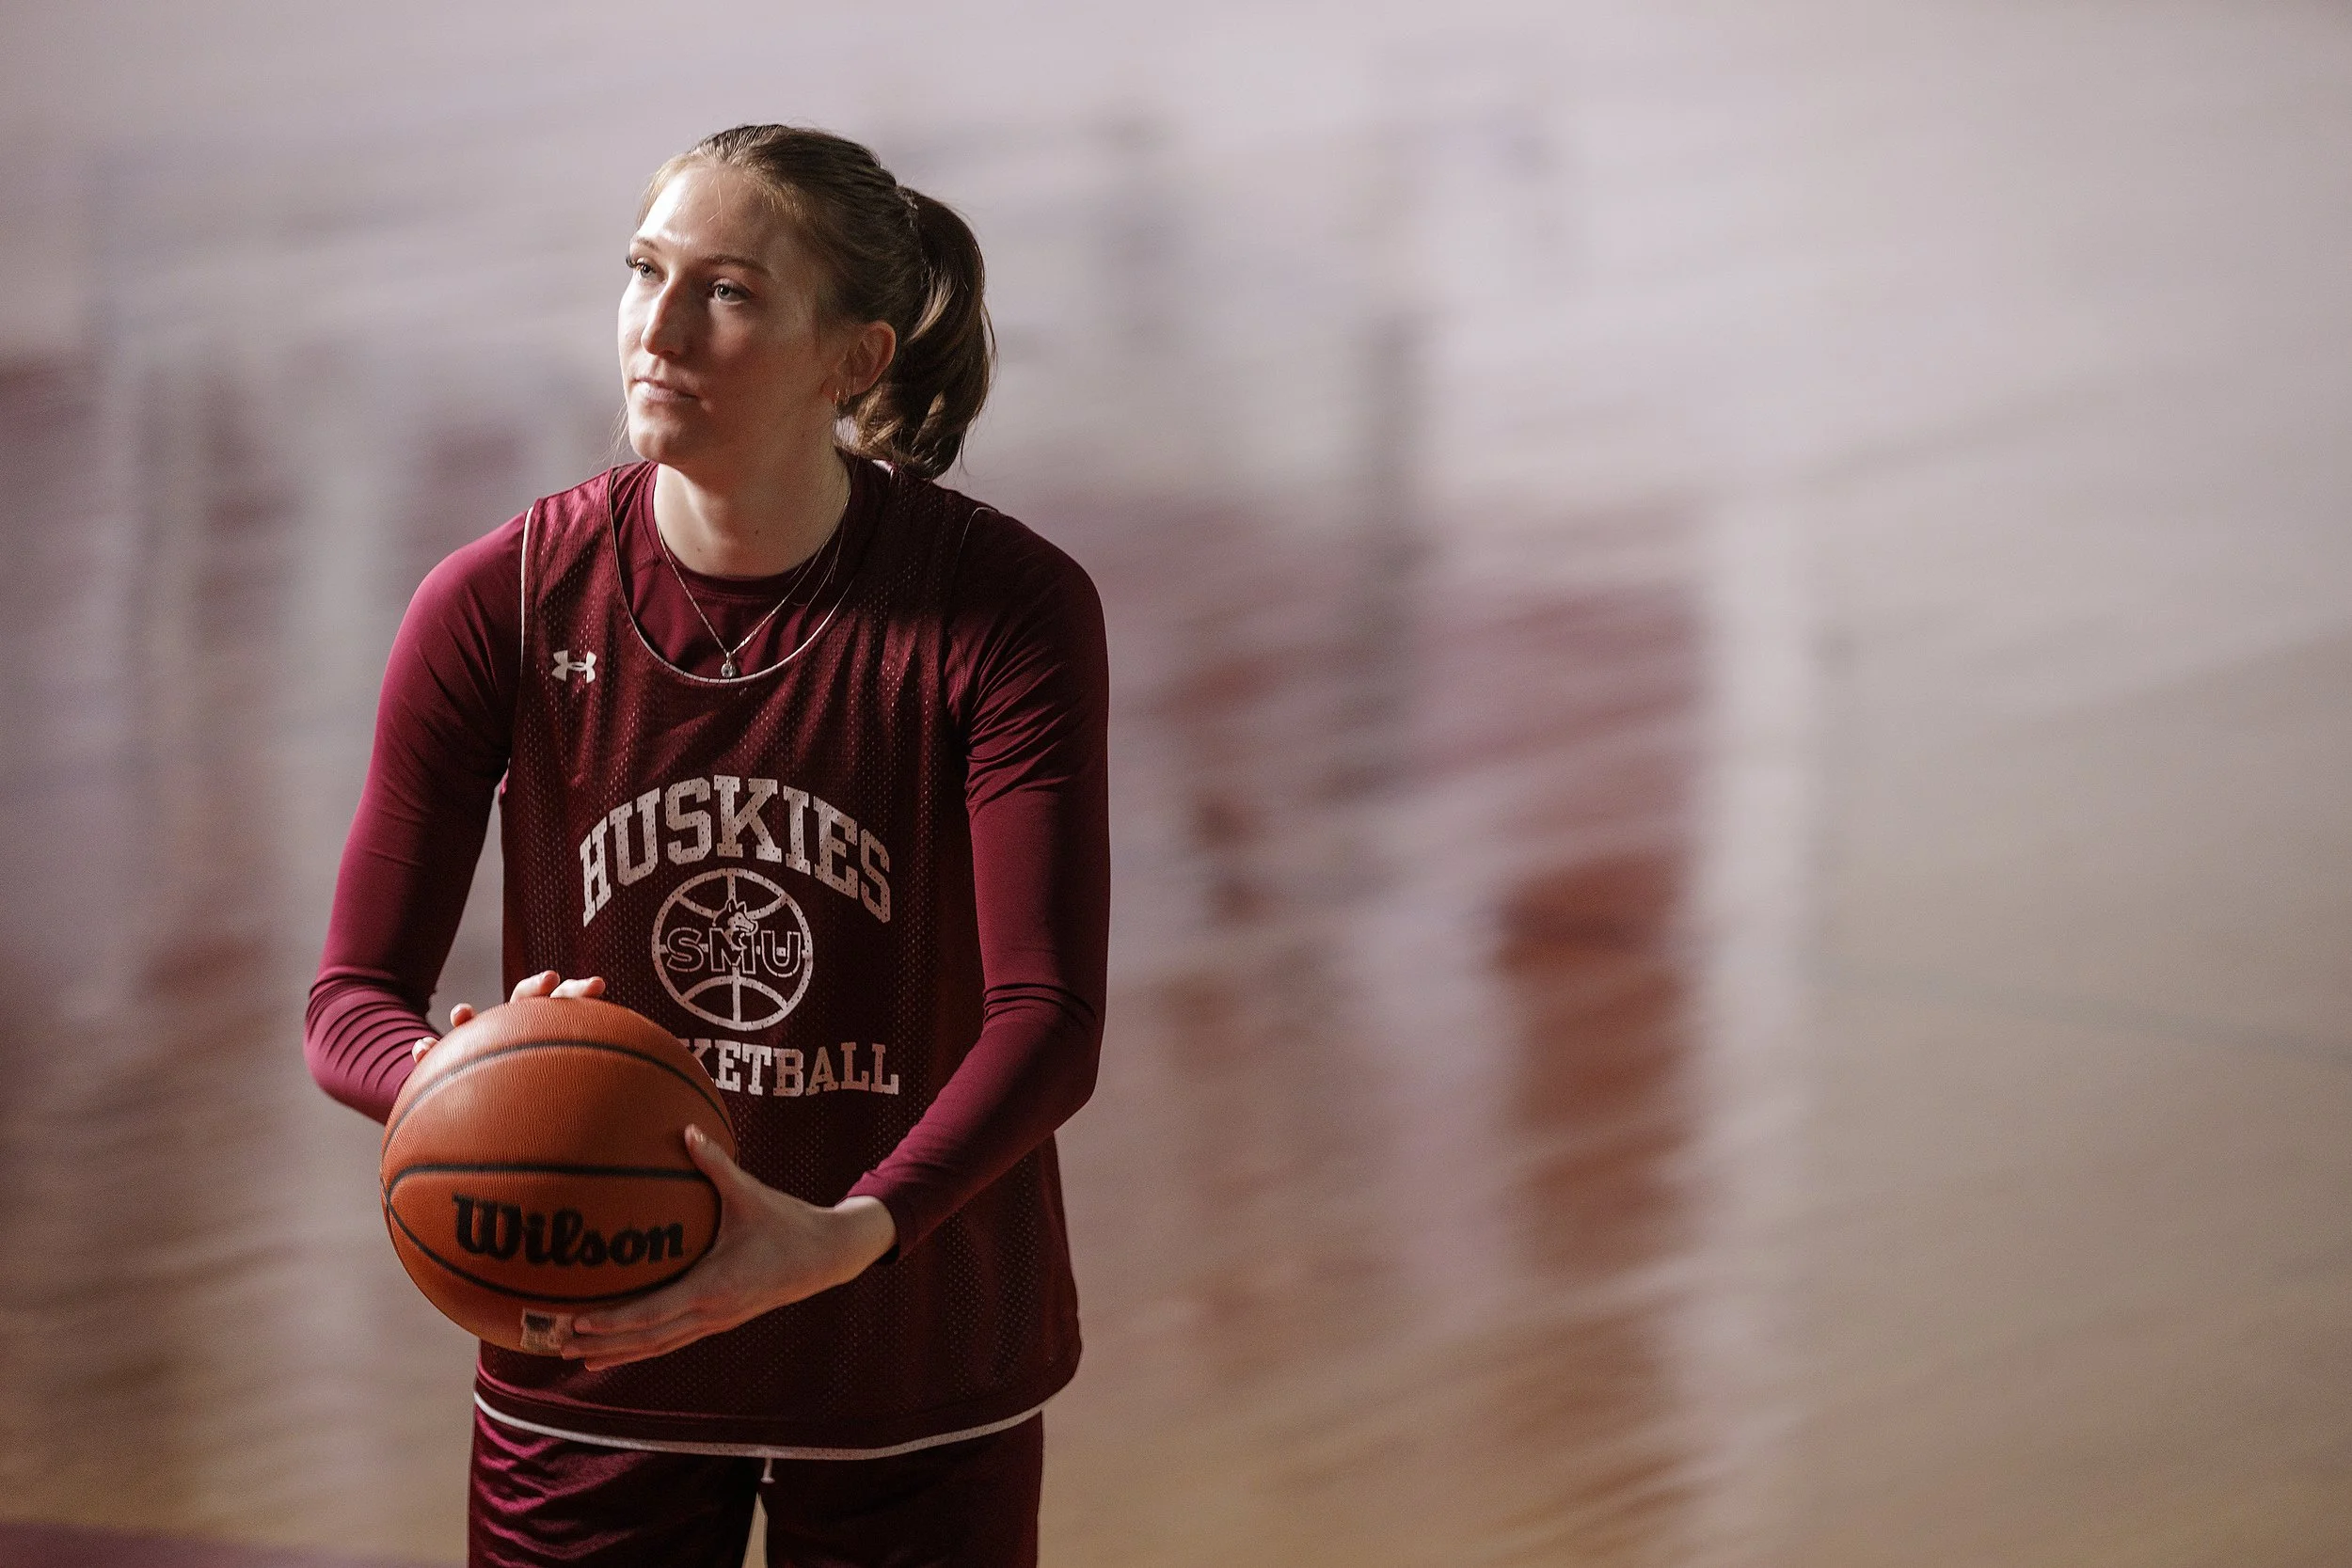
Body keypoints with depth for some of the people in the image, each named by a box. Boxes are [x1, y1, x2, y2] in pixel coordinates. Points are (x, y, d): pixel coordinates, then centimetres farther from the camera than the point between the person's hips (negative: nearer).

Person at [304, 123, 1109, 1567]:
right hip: (587, 1376, 1)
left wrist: (849, 1234, -37)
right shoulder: (500, 604, -9)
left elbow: (1049, 1017, -20)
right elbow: (356, 997, -7)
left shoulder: (1005, 608, -13)